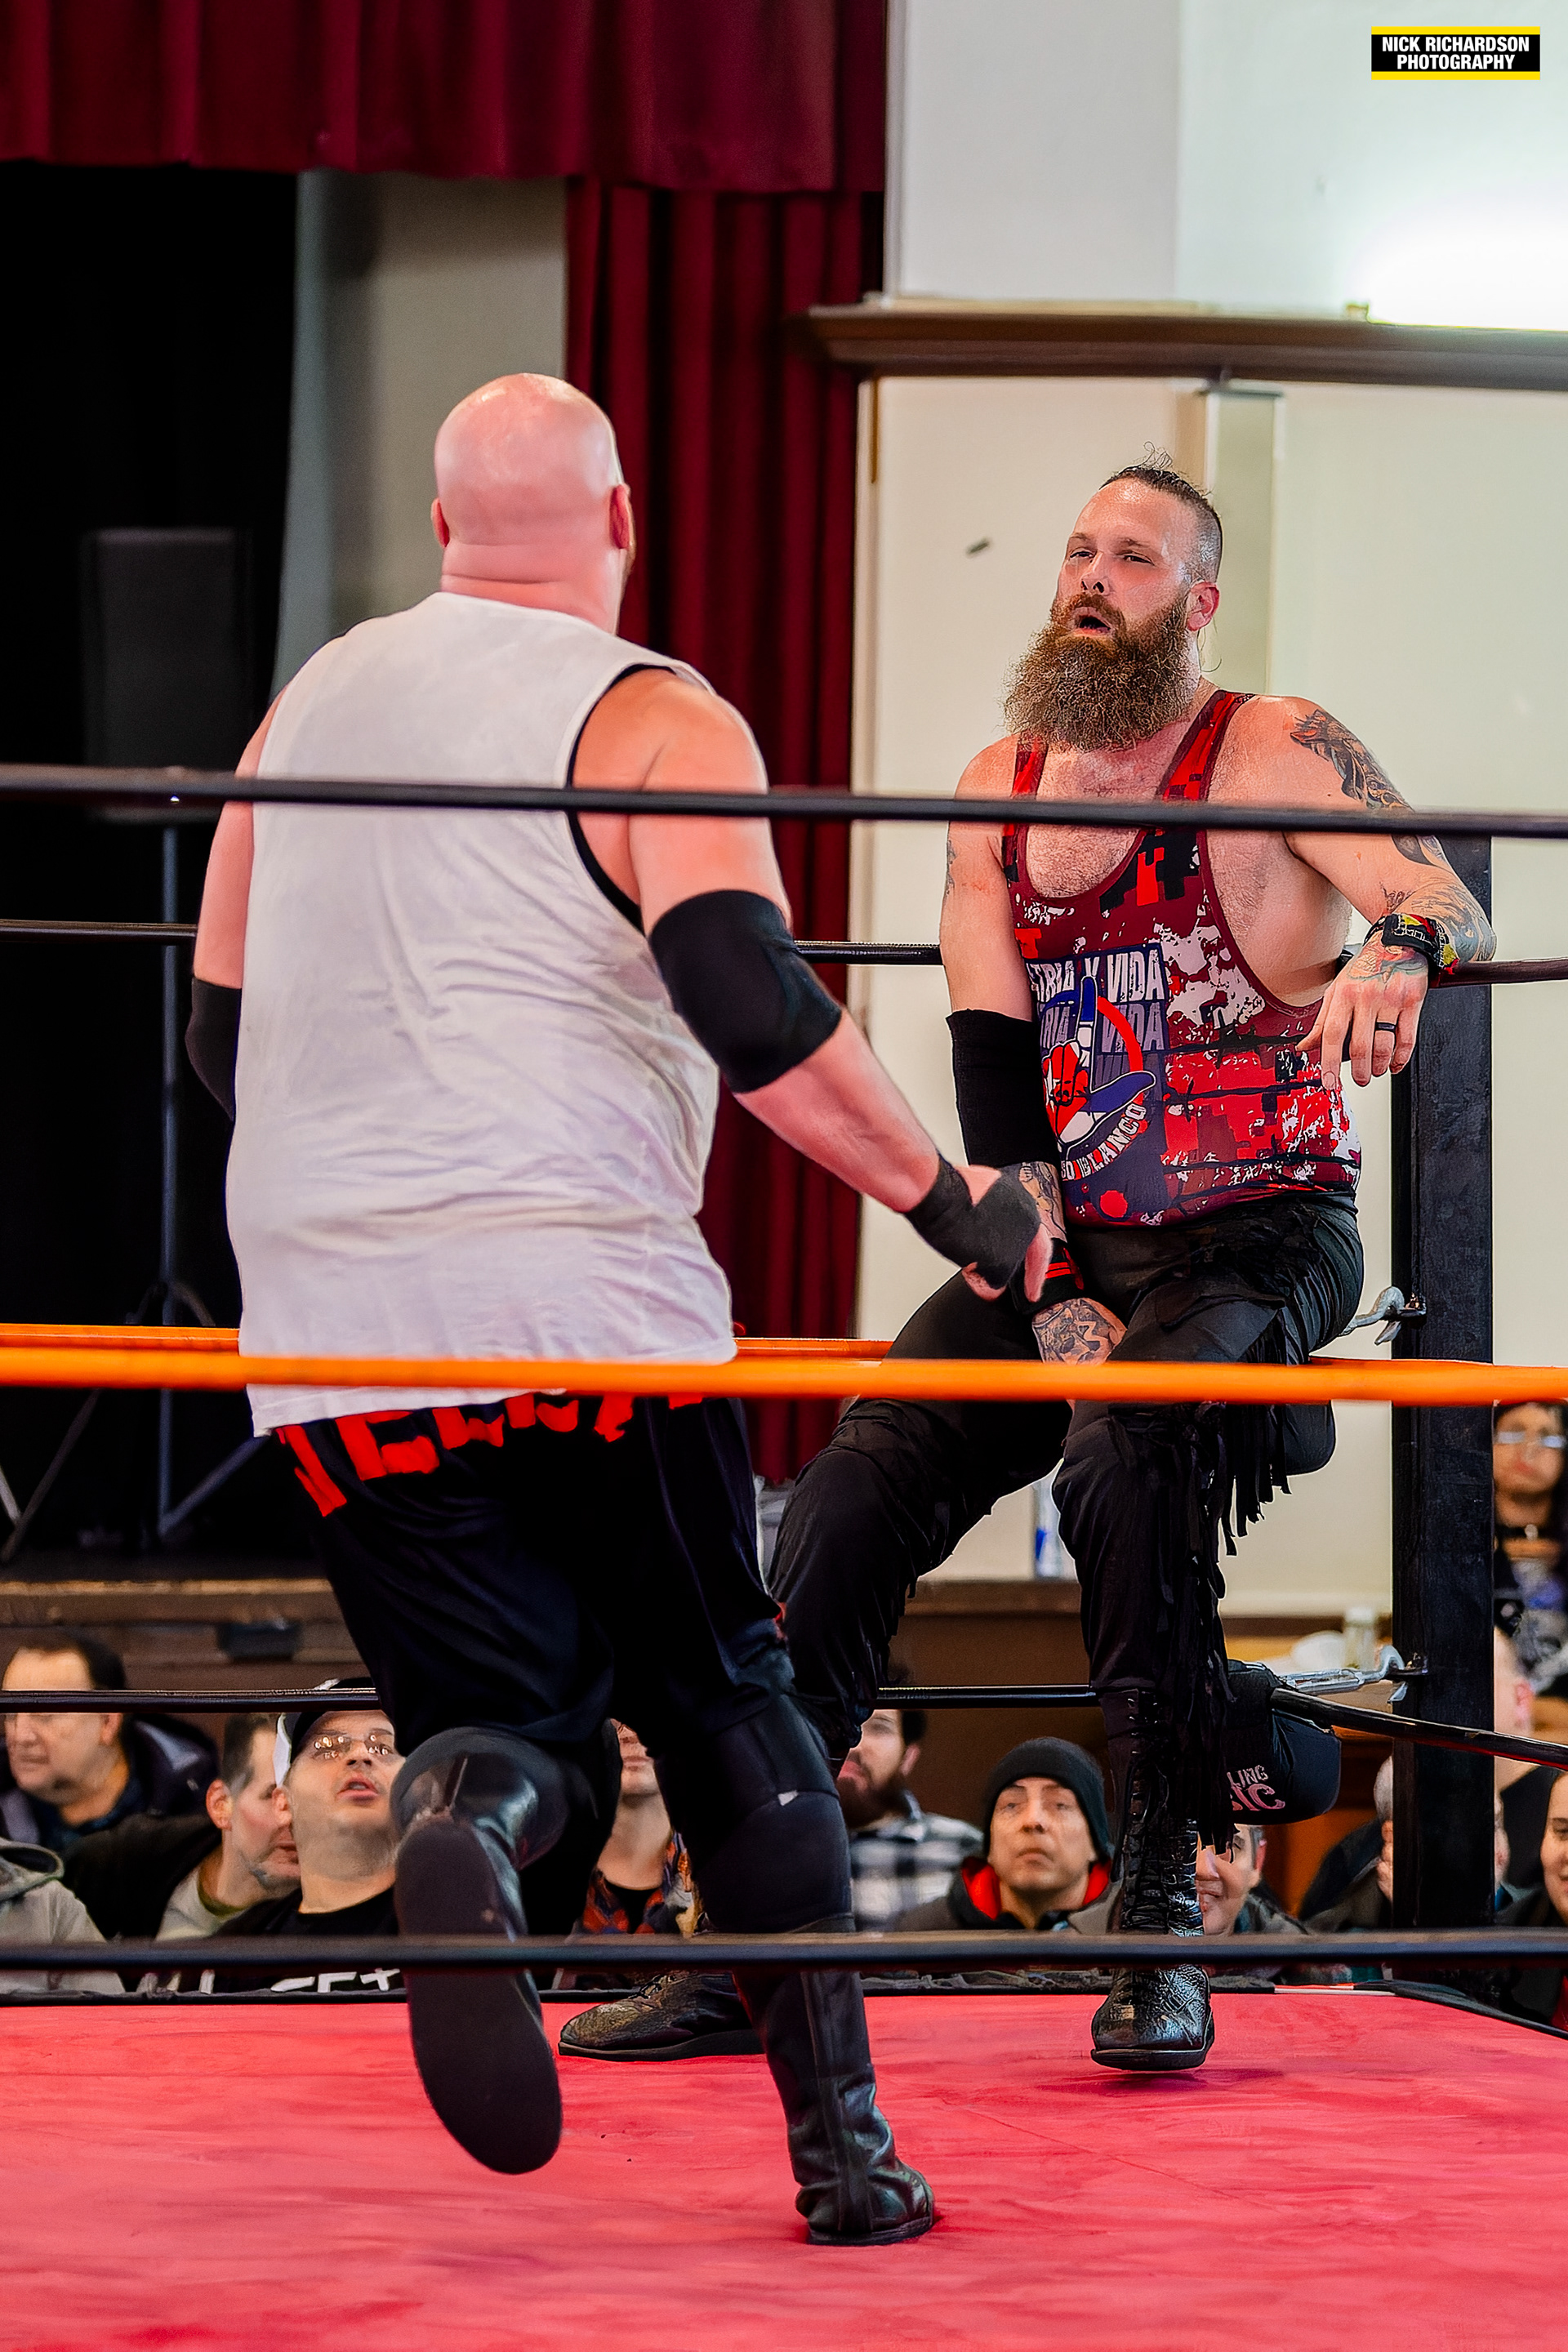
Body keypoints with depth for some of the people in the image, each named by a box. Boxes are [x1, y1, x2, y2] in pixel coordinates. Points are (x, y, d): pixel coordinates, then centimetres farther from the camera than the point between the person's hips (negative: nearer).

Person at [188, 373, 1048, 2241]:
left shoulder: (307, 708, 16)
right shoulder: (656, 724, -1)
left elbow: (223, 1032, 22)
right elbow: (752, 1008, -15)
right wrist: (954, 1200, -7)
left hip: (330, 1318, 4)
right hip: (585, 1300, -4)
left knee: (509, 1723, 6)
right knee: (727, 1711, 11)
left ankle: (467, 1821, -30)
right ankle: (841, 2147, 10)